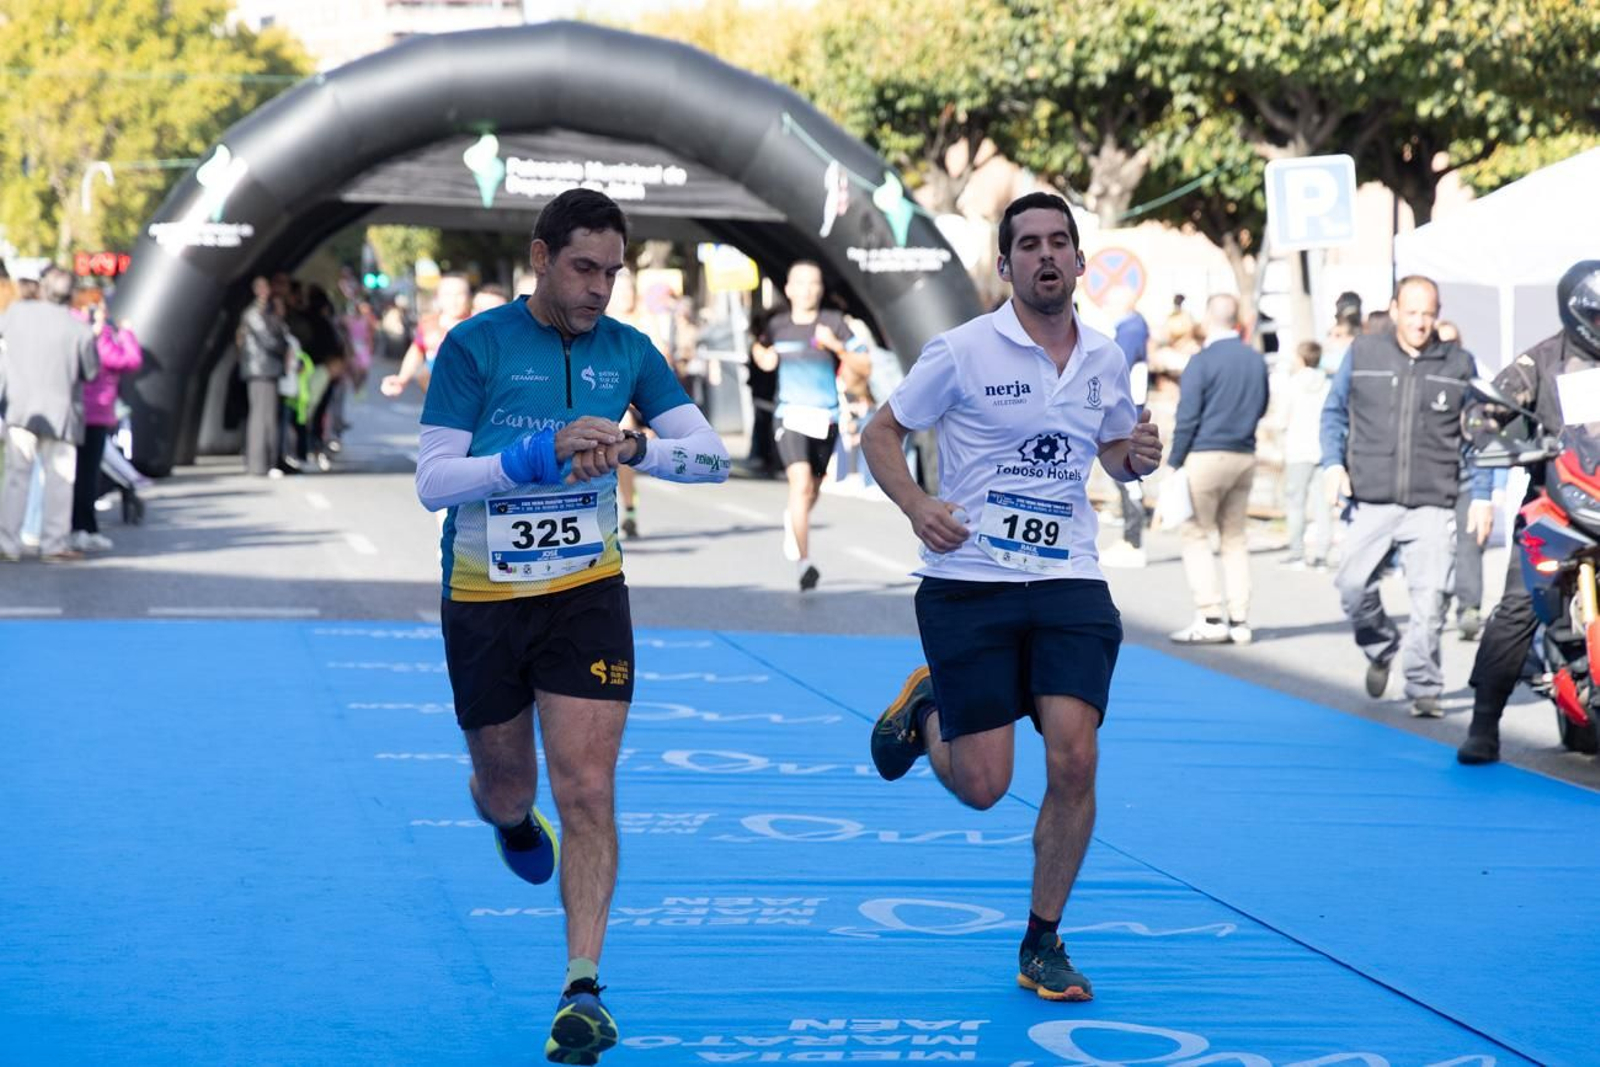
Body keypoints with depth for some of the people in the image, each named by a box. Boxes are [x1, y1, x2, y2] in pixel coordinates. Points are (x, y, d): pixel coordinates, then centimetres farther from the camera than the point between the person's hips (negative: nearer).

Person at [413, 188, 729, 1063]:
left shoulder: (628, 351, 0)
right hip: (483, 599, -1)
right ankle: (512, 820, 54)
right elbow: (432, 481, -15)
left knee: (587, 791, -10)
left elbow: (711, 454, 0)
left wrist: (631, 447, -20)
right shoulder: (474, 346, -10)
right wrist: (546, 450, -27)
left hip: (587, 595, 1)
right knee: (504, 787, 15)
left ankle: (583, 988, -9)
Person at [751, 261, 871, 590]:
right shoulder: (777, 325, 3)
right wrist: (763, 357, 5)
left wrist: (836, 346, -19)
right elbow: (758, 347, 27)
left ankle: (793, 519, 53)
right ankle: (804, 563, -21)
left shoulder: (834, 322, -3)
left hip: (825, 418, 1)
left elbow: (865, 367, -6)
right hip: (791, 416, -1)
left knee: (812, 489, 17)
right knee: (800, 483, -21)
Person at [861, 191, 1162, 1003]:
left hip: (1069, 582, 3)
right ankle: (926, 710, 34)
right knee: (983, 786, -3)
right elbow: (882, 431, 1)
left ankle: (1042, 944, 8)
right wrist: (917, 507, -17)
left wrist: (1138, 456, -2)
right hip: (968, 583, -3)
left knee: (1074, 761, -11)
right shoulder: (963, 351, -7)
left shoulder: (1106, 360, 7)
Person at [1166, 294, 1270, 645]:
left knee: (1196, 536, 1)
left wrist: (1174, 462, -5)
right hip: (1245, 456, 6)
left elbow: (1187, 418, -11)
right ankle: (1239, 621, 9)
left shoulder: (1202, 361, -11)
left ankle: (1211, 619, -7)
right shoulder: (1256, 361, 6)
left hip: (1206, 455, -6)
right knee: (1235, 539, 11)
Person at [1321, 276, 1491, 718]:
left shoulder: (1458, 363, 7)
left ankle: (1423, 688, 5)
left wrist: (1482, 495, 7)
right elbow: (1334, 411, 16)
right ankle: (1382, 648, 24)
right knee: (1353, 587, -6)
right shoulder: (1363, 352, 7)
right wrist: (1333, 463, 1)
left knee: (1430, 597, -8)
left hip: (1433, 504, -1)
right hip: (1372, 500, 1)